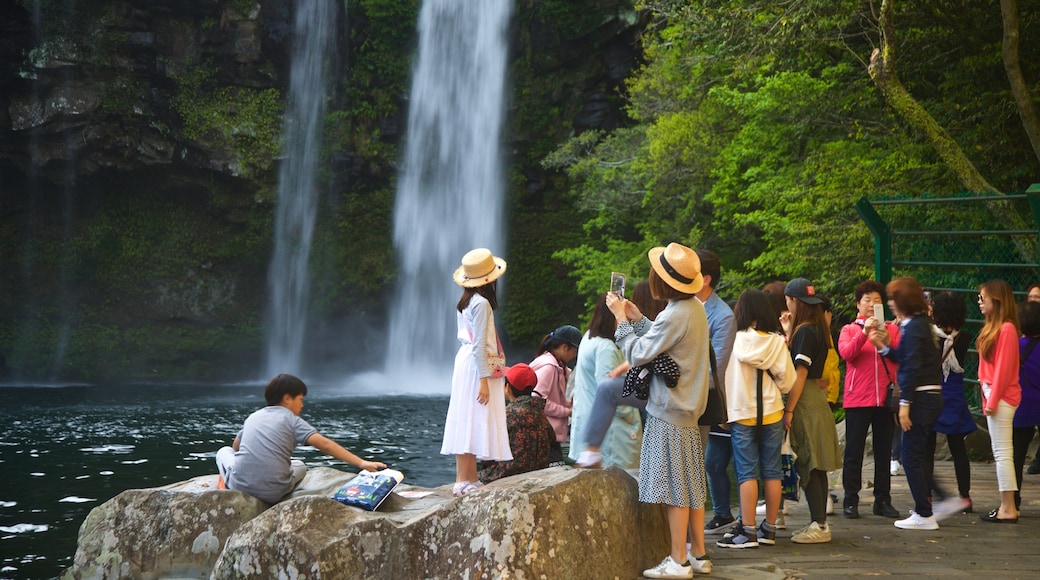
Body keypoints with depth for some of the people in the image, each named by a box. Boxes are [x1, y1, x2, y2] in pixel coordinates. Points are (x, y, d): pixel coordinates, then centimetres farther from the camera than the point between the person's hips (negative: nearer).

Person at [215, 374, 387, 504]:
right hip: (273, 493, -2)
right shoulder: (291, 419, 2)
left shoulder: (253, 417, 15)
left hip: (240, 485, 2)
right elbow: (324, 444, -9)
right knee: (300, 466, 29)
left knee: (224, 452, 31)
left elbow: (235, 447, 28)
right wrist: (361, 463, -13)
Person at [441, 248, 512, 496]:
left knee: (469, 422, 9)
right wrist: (484, 380, -19)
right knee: (472, 421, -9)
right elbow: (479, 345, -18)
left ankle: (470, 478, 13)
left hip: (466, 360, 10)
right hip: (477, 366, -10)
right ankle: (463, 481, -10)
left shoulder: (466, 301, 13)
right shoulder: (482, 303, -14)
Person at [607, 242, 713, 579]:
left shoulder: (675, 316, -21)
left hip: (669, 413, -9)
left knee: (674, 489, -3)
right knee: (690, 487, 14)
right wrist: (637, 318, 14)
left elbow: (637, 354, -16)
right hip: (687, 409, 9)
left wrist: (621, 317, -5)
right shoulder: (694, 308, 7)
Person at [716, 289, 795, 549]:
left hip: (742, 414, -2)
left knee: (747, 472, 0)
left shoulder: (735, 340, -8)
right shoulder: (777, 342, -4)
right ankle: (769, 529, 13)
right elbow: (787, 381, -1)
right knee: (772, 471, 8)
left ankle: (748, 531, -3)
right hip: (772, 413, 2)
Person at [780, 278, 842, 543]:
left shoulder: (805, 332, -15)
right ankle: (820, 523, 17)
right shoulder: (817, 329, 13)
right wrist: (789, 333, 14)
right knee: (816, 467, 12)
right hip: (817, 401, 10)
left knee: (808, 466, -6)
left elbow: (800, 374, -18)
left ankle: (819, 525, -4)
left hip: (805, 404, -10)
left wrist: (788, 410, -17)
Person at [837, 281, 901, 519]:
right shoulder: (850, 329, 8)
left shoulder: (892, 330, 13)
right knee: (854, 451, -1)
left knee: (884, 451, 6)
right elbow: (846, 352, -12)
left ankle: (883, 500, 12)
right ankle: (850, 500, 4)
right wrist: (864, 332, -22)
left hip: (885, 398, 2)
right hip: (857, 399, -2)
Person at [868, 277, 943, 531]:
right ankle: (924, 507, 26)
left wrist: (905, 403, -19)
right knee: (920, 455, 18)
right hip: (931, 395, 10)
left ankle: (924, 515, -2)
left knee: (912, 456, -5)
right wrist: (884, 346, 13)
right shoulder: (921, 323, 14)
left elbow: (912, 367, -20)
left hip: (921, 397, -10)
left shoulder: (912, 327, -15)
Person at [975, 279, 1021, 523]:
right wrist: (988, 397, 12)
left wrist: (992, 400, -16)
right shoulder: (993, 327, 13)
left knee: (1003, 452, -7)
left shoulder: (1006, 329, -15)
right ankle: (1006, 506, 16)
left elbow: (1003, 368, -17)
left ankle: (1008, 509, -4)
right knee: (1000, 452, 12)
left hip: (1002, 397, -10)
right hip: (993, 395, 10)